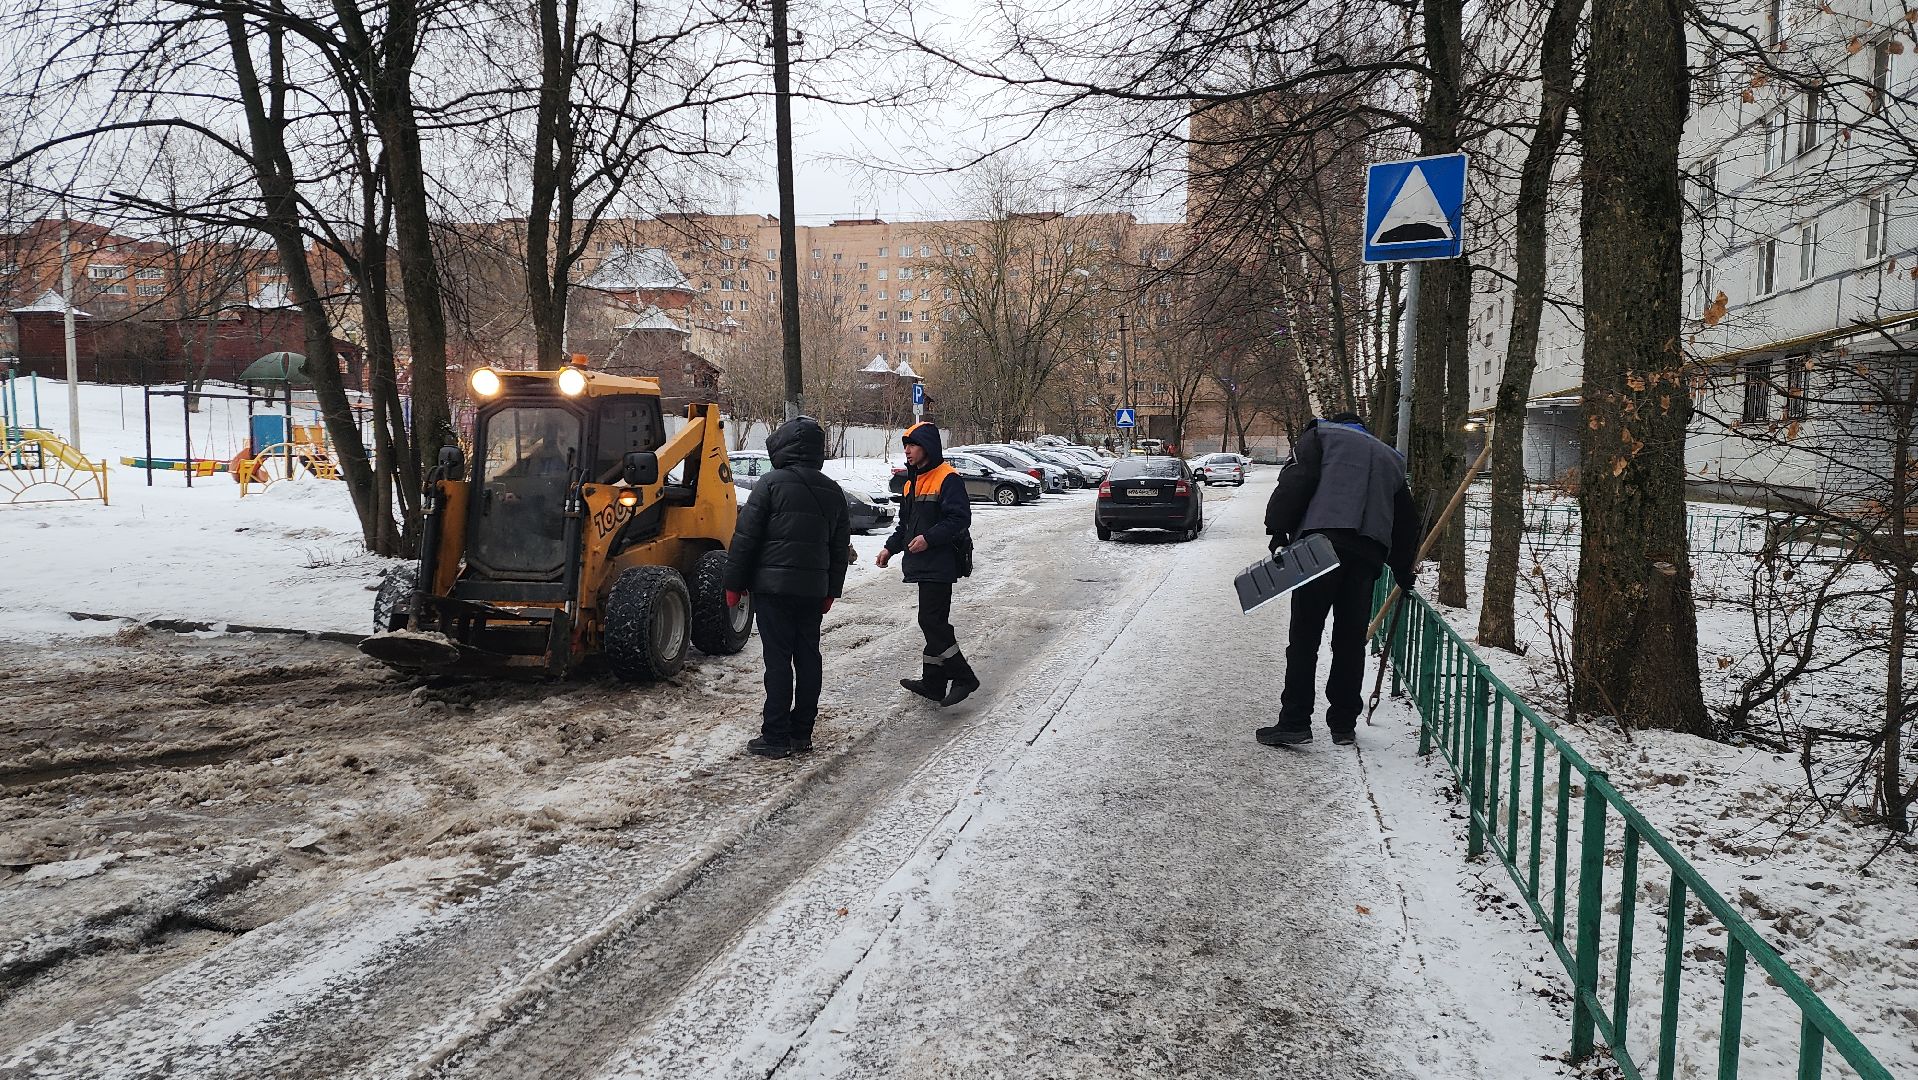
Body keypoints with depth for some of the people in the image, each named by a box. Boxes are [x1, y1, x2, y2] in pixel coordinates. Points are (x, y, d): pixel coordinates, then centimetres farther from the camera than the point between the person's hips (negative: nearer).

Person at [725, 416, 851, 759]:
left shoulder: (771, 484, -8)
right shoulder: (832, 492, 11)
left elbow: (745, 537, -9)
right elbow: (840, 547, 16)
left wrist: (734, 582, -1)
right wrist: (831, 590, 23)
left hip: (773, 586, -5)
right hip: (813, 589, 6)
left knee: (778, 659, -4)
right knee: (808, 657, 10)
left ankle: (776, 737, -1)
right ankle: (801, 733, 16)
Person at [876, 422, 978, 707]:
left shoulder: (948, 479, -11)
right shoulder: (913, 482, 18)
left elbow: (960, 519, -19)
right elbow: (905, 523, 26)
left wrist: (929, 538, -26)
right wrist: (890, 547, 15)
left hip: (940, 564, -9)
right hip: (924, 565, 9)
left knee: (932, 621, -13)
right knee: (934, 622, 12)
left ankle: (963, 677, -4)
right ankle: (933, 683, 17)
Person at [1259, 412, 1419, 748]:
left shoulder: (1321, 434, 18)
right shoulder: (1390, 457, 31)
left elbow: (1297, 479, -2)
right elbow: (1407, 520, 31)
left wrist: (1279, 529, -7)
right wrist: (1402, 571, 38)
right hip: (1369, 552, 4)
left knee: (1305, 635, -3)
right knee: (1351, 640, 11)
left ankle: (1295, 721, -6)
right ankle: (1344, 724, 15)